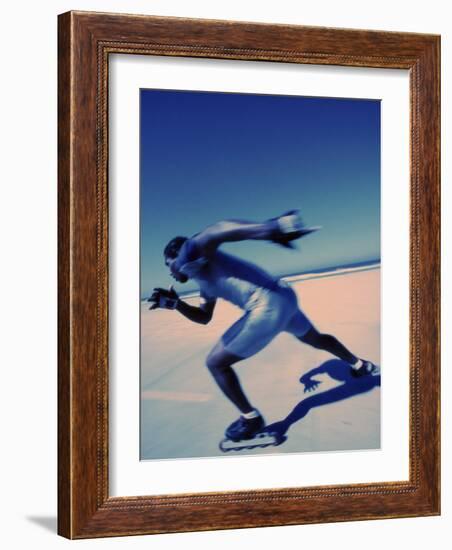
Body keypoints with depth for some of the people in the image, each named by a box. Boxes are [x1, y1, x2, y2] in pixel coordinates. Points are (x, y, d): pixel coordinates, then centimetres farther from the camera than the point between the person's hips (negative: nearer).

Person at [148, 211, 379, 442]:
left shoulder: (189, 256, -4)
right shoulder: (205, 278, 25)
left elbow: (214, 233, -27)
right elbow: (204, 317, 37)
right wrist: (174, 303, 20)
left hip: (268, 308, -10)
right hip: (284, 297, 10)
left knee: (215, 363, 3)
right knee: (316, 339, 38)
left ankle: (251, 419, 13)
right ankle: (360, 365, 58)